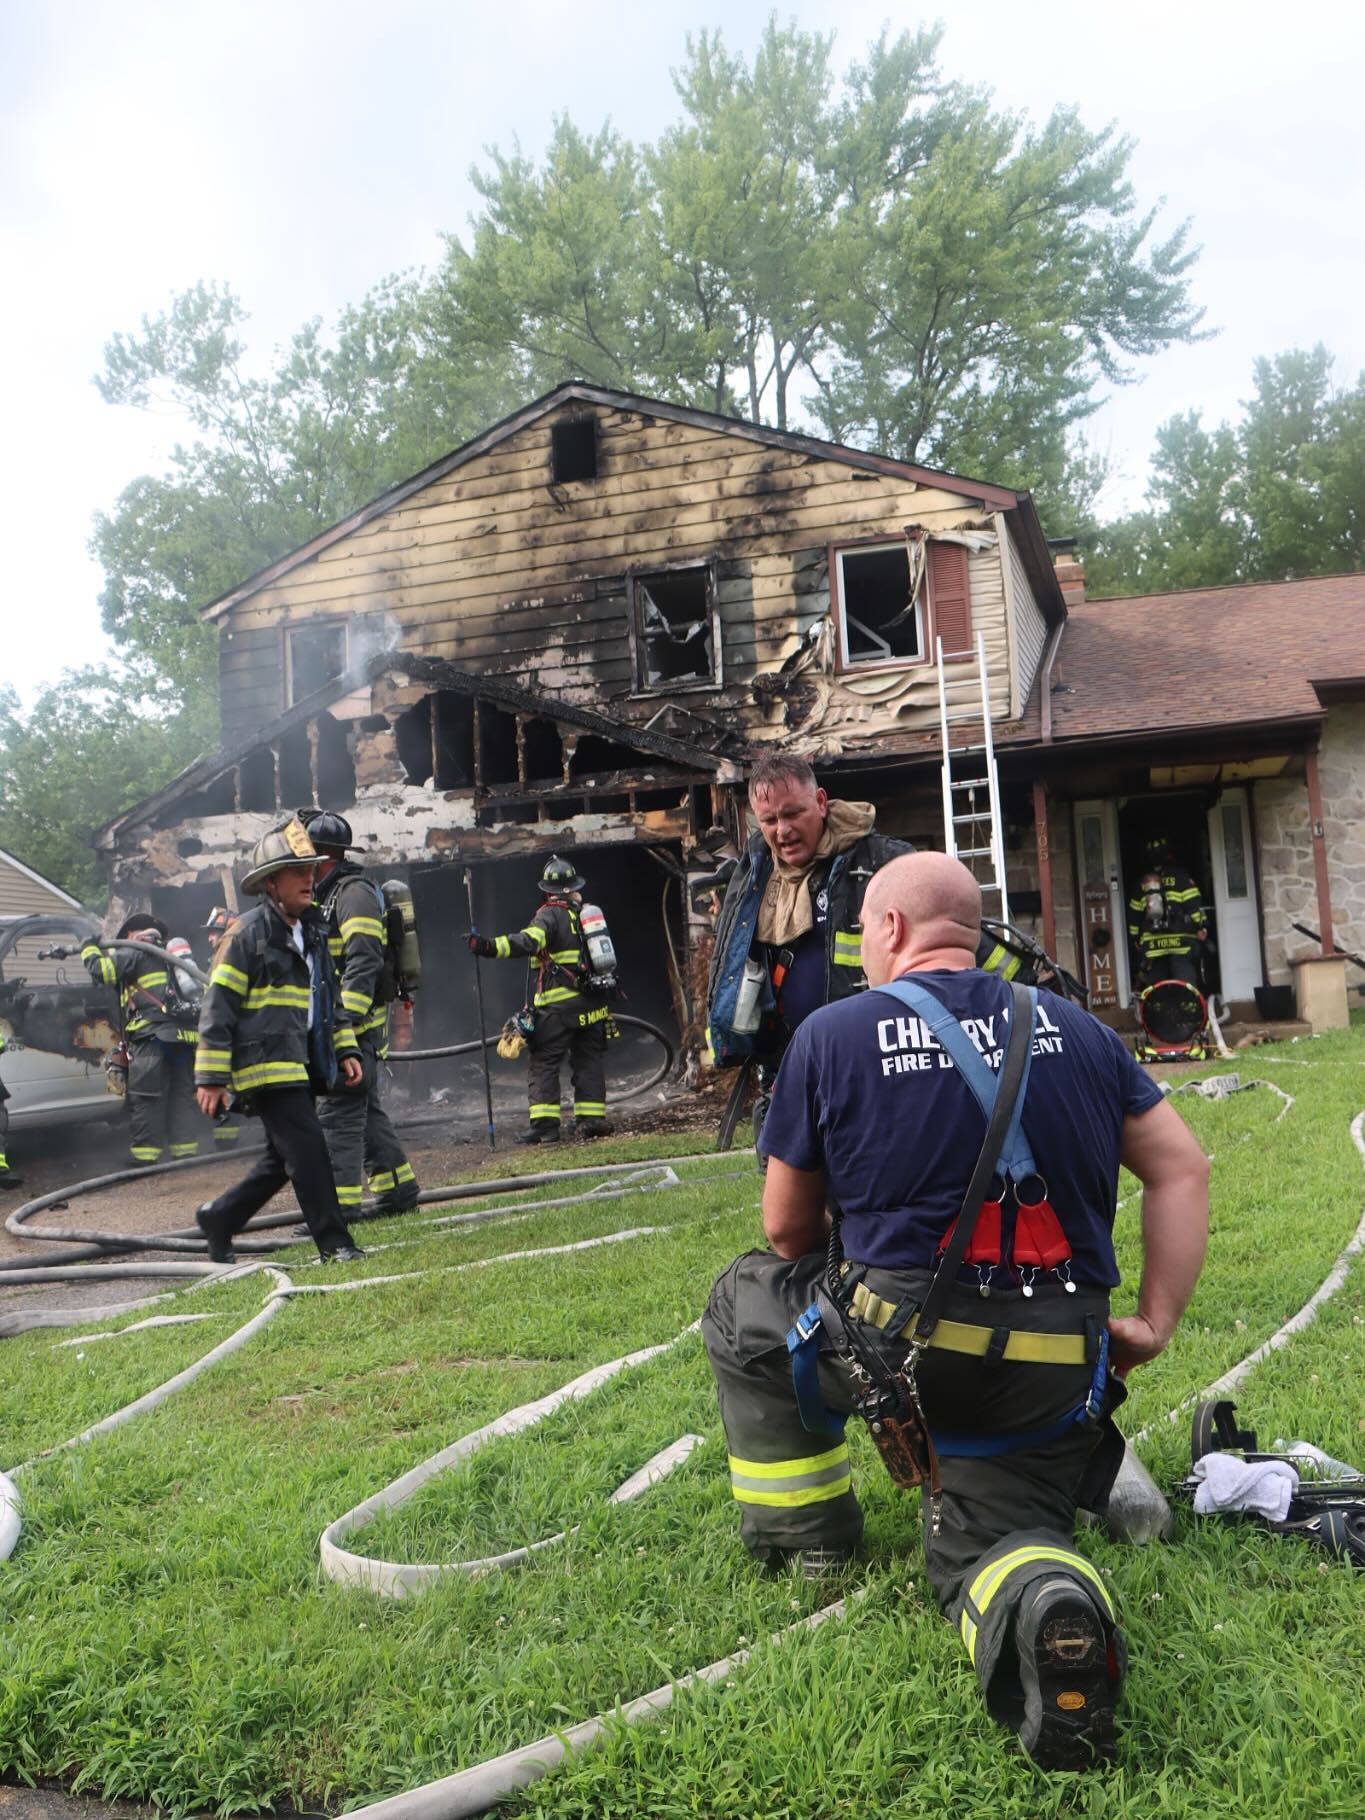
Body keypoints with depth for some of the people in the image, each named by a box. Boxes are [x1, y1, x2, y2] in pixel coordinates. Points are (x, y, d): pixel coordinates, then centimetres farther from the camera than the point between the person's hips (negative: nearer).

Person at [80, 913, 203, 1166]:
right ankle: (185, 1152, 9)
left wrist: (90, 949, 12)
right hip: (185, 1034, 7)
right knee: (181, 1095, 10)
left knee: (145, 1098, -3)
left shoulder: (134, 953, 3)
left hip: (154, 1034, -7)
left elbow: (102, 970, -5)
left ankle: (145, 1157, -5)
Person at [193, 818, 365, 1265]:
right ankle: (333, 1243, -5)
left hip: (302, 1066, 8)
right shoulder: (247, 934, -10)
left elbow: (331, 997, 24)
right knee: (307, 1149, -12)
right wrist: (211, 1078, -13)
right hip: (265, 1065, -8)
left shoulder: (312, 931, 15)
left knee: (283, 1159, 14)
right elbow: (218, 1006, -10)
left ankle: (218, 1218, 31)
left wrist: (345, 1050, 15)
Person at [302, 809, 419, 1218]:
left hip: (356, 1026, -10)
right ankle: (399, 1192, 21)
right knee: (365, 1109, 14)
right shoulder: (328, 895, 20)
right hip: (340, 1021, 10)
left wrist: (346, 1019, -27)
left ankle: (338, 1203, -7)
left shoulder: (355, 893, -13)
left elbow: (364, 963, -22)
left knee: (338, 1112, -10)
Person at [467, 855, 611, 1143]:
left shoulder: (550, 915, -9)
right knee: (588, 1060, 14)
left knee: (543, 1064, -2)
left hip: (558, 1006, -6)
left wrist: (489, 946, -36)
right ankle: (591, 1119, 13)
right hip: (592, 1003, 6)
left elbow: (528, 941, -28)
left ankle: (544, 1124, -8)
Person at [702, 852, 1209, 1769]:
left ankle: (805, 1528, 28)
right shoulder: (1074, 1027, 8)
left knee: (745, 1296, 25)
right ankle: (1043, 1600, -16)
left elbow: (786, 1227, 6)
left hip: (893, 1345, -3)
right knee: (989, 1542, 20)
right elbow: (1182, 1170, 6)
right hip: (1057, 1374, 3)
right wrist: (1155, 1322, 10)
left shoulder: (830, 1034, -3)